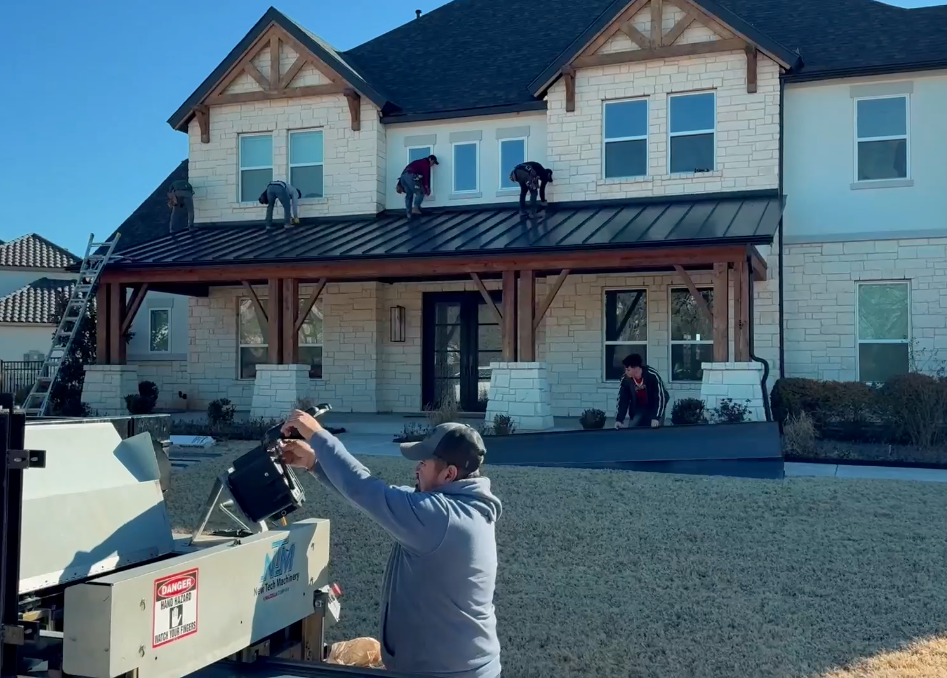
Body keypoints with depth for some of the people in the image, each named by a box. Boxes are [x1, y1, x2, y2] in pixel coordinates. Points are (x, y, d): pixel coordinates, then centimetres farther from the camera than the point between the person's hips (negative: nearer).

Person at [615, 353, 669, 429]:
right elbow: (622, 400, -10)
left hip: (655, 408, -3)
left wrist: (656, 418, -30)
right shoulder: (625, 380, -18)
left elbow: (661, 396, -24)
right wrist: (619, 419, -19)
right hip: (638, 410, 3)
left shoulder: (652, 375, -28)